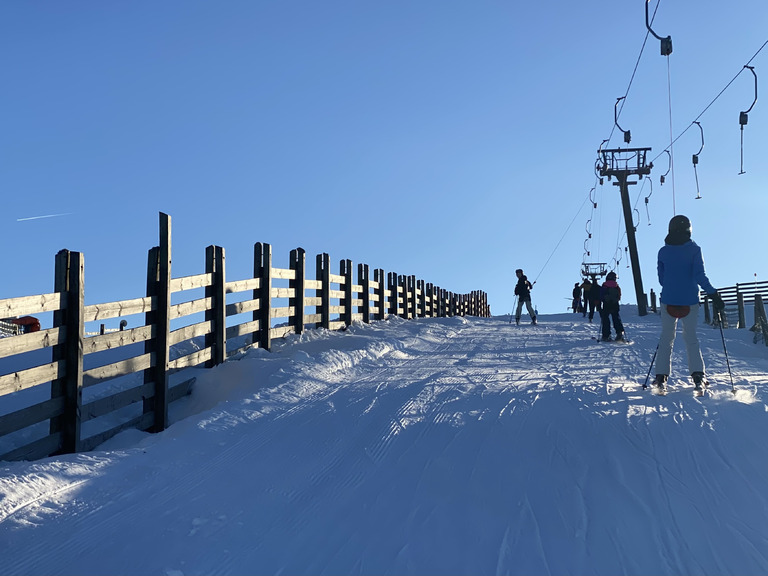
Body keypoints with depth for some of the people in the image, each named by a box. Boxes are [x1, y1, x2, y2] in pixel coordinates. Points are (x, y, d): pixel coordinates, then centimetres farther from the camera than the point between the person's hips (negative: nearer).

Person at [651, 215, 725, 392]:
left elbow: (661, 278, 9)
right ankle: (697, 375, -2)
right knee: (691, 337, 9)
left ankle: (661, 376, 2)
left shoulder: (663, 251, 3)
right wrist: (714, 294, -3)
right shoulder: (694, 249, -5)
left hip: (668, 301, 1)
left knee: (666, 338, 9)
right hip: (689, 301, -1)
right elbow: (699, 276, -11)